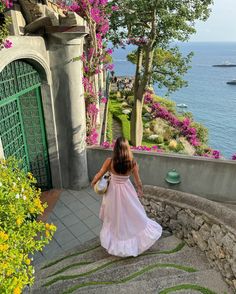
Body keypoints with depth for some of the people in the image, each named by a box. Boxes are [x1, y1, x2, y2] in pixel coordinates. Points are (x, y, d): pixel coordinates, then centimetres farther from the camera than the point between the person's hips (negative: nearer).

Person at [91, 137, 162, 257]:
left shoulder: (109, 161, -21)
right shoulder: (132, 163, -18)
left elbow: (99, 175, -9)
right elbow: (138, 181, -6)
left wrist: (93, 183, 12)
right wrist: (140, 190, 14)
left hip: (113, 191, 0)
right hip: (127, 191, 0)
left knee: (115, 217, 21)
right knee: (133, 215, 22)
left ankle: (117, 241, 41)